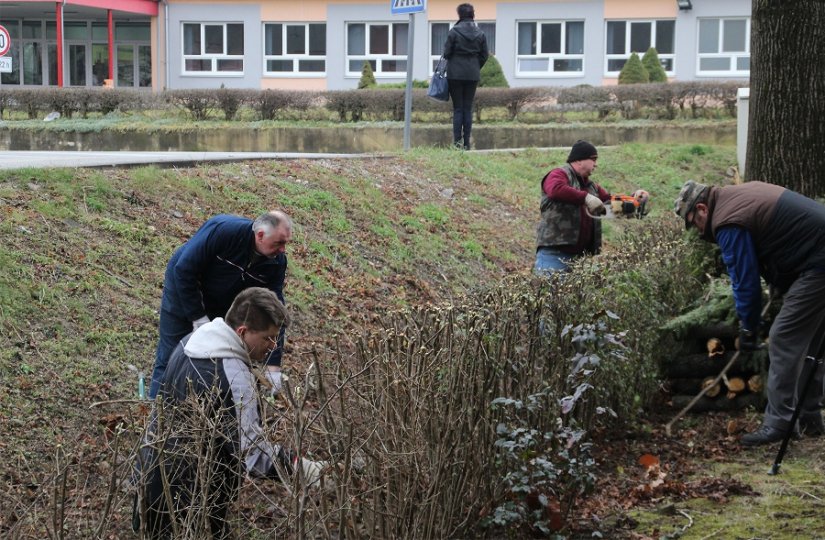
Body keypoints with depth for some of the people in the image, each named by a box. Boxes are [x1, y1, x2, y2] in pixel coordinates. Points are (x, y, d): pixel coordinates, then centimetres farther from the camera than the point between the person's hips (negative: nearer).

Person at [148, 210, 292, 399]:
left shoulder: (277, 263, -19)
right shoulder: (222, 230, -35)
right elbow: (184, 269, -29)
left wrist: (274, 365, -19)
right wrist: (198, 317, -26)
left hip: (223, 304, 5)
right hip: (183, 290, -4)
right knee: (170, 359, -1)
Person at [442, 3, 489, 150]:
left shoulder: (454, 31, -9)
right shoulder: (480, 33, 2)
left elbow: (447, 52, -6)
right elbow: (485, 55, 6)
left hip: (455, 74, -3)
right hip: (473, 75, 3)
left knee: (458, 108, 2)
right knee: (468, 108, 8)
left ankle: (457, 141, -4)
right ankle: (466, 142, 7)